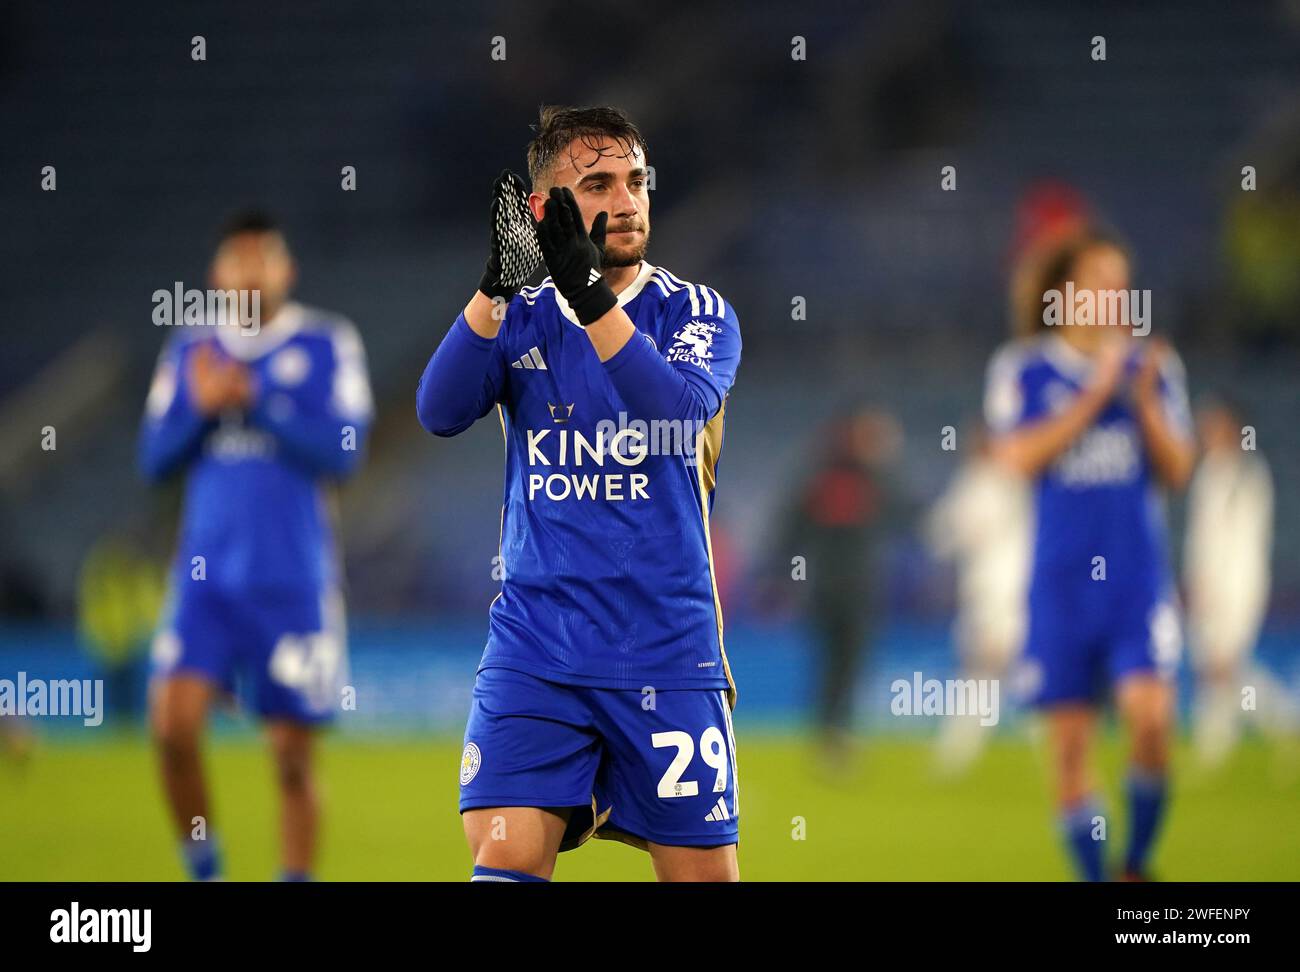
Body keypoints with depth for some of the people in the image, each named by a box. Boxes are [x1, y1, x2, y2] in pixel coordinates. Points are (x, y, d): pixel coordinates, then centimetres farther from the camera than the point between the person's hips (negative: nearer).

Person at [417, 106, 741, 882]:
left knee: (703, 872, 1)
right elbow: (441, 412, -10)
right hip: (534, 645, 1)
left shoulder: (698, 313, 2)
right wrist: (497, 284, -23)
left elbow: (680, 412, -19)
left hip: (665, 651, -1)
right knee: (507, 856, -15)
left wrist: (587, 293, -29)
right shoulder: (521, 319, 8)